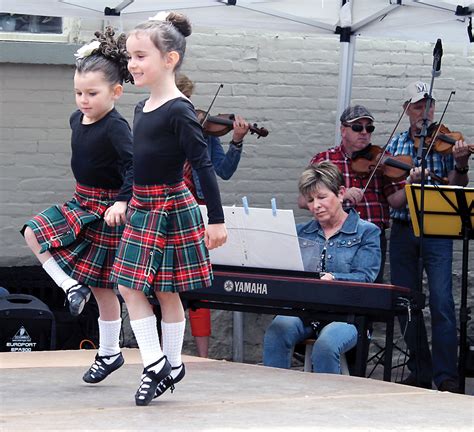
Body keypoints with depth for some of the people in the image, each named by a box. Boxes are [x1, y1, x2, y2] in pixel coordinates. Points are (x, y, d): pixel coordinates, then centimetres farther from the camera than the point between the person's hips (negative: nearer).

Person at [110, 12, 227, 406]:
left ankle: (170, 365, 11)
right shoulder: (142, 108, 9)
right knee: (129, 286, 4)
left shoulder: (179, 111, -17)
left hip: (171, 208, -8)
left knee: (167, 291, 0)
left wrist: (216, 219, -20)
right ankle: (156, 363, 9)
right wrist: (124, 202, 23)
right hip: (142, 208, 8)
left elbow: (203, 164, -18)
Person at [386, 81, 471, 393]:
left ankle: (447, 376, -11)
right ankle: (420, 372, 16)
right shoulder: (395, 145, 9)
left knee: (442, 302, -13)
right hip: (402, 229, 3)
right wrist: (409, 183, -18)